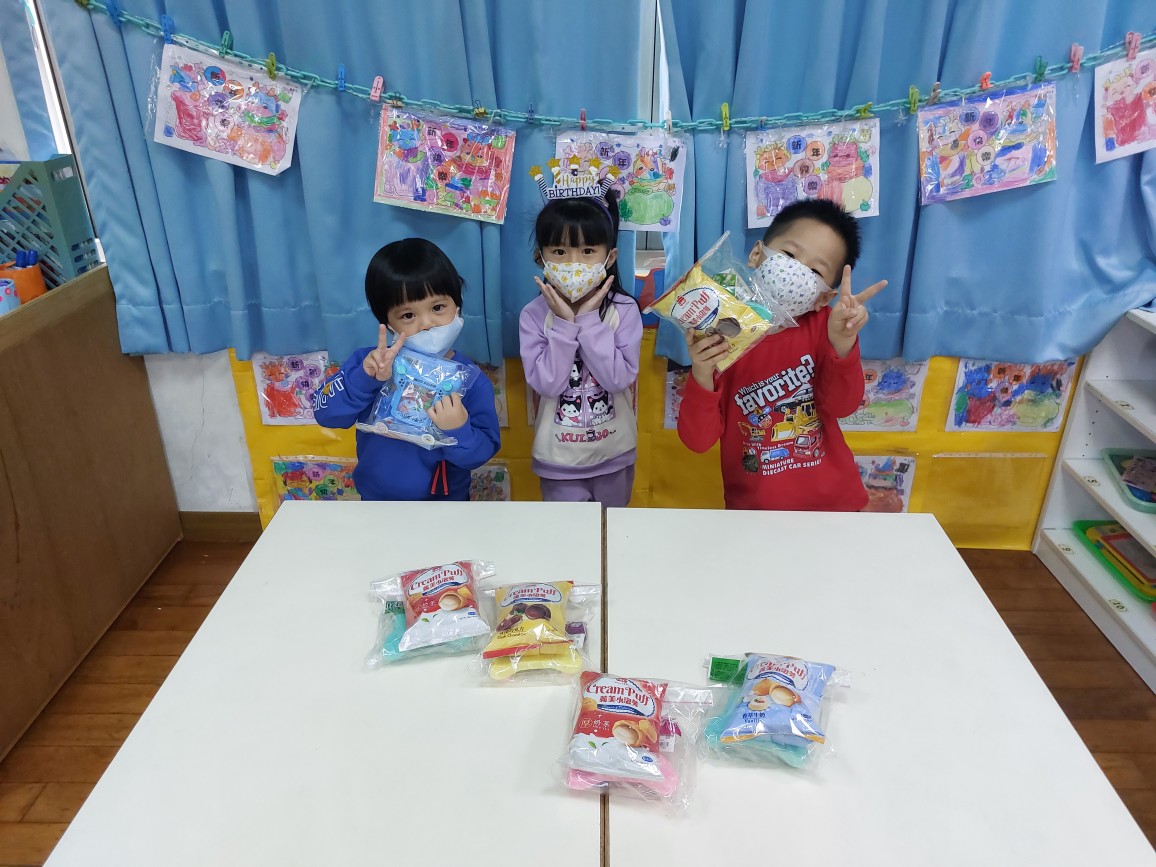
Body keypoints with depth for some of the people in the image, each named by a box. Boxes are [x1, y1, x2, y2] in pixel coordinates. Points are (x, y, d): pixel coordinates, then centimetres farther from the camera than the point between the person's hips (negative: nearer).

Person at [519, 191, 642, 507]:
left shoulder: (624, 310, -14)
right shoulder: (534, 315, -13)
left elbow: (619, 379, -23)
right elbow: (547, 384, -20)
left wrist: (589, 321, -25)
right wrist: (564, 324, -25)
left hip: (614, 454, 1)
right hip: (559, 459, -1)